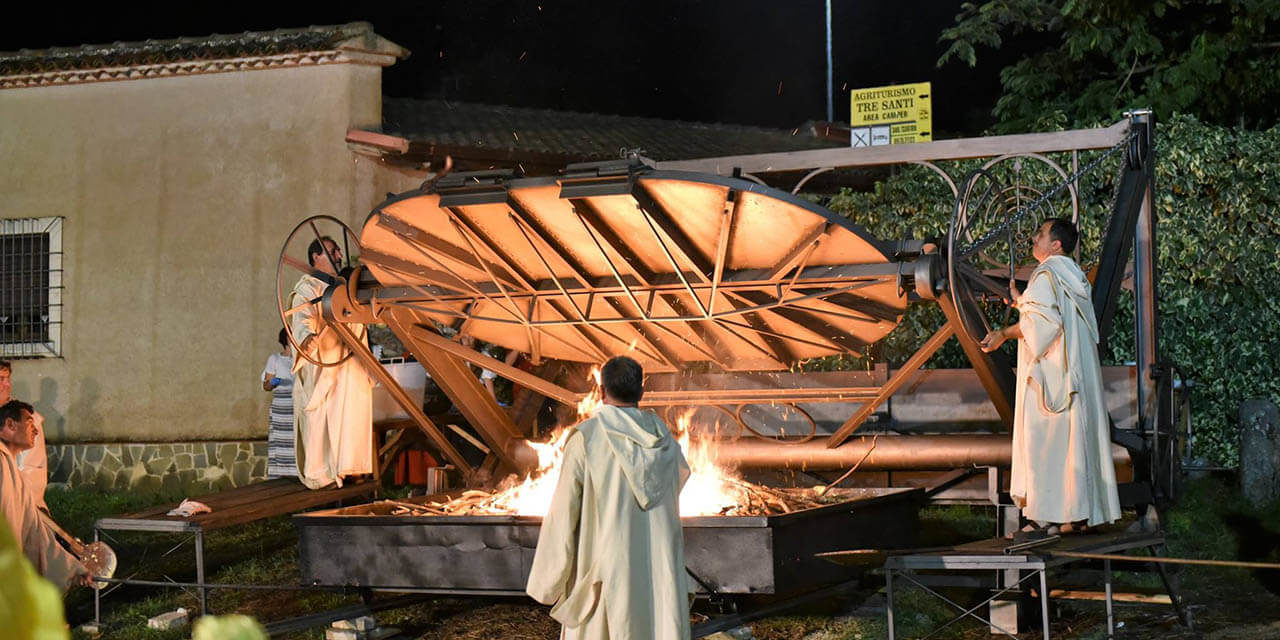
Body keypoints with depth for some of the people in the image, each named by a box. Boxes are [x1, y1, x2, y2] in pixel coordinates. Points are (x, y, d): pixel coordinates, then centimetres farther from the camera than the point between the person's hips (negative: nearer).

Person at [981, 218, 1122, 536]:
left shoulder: (1045, 275, -11)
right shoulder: (1075, 276, 16)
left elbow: (1041, 322, -23)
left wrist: (1004, 334, -17)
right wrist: (1021, 302, 33)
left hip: (1050, 374, -9)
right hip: (1078, 375, 9)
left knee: (1047, 440, -8)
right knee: (1077, 438, 8)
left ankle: (1050, 516, -11)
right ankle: (1080, 514, 9)